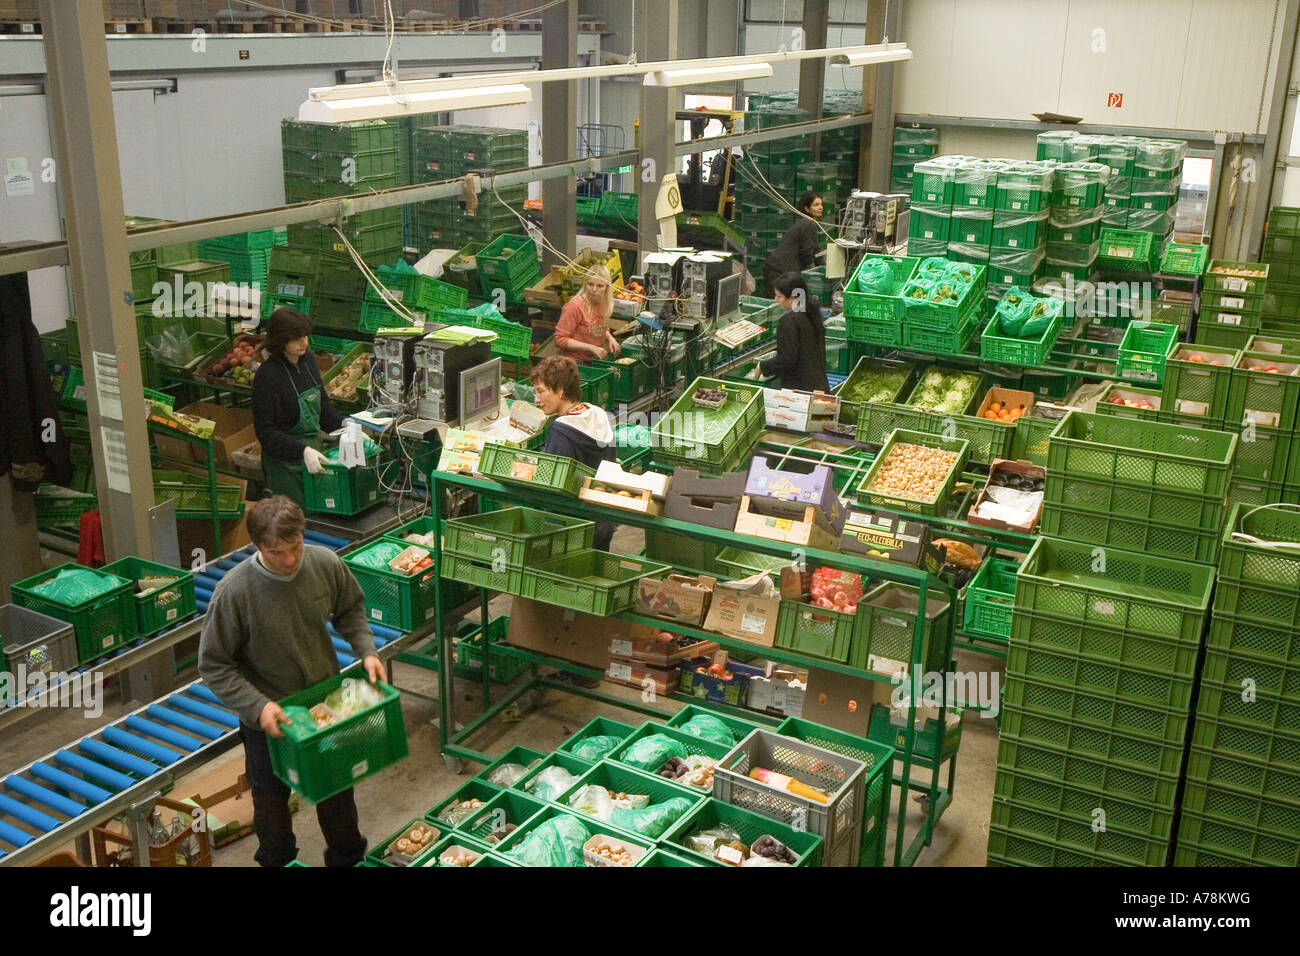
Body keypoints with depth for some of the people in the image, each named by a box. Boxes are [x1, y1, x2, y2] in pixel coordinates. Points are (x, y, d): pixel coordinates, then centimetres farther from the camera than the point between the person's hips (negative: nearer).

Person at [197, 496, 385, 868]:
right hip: (269, 717, -3)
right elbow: (213, 666, -18)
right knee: (272, 799, 20)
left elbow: (350, 608, 4)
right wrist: (258, 707, -28)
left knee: (337, 791, 23)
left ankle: (347, 857, 49)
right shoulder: (234, 591, -27)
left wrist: (366, 650, -11)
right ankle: (278, 861, 48)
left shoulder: (325, 563, -17)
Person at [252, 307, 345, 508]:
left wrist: (344, 425, 0)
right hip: (285, 463, -7)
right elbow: (265, 431, -20)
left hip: (313, 451, 7)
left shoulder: (308, 360, 3)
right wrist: (302, 451, -30)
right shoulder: (267, 375, -19)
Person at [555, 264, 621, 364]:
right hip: (575, 363, -7)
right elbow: (560, 339, -16)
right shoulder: (575, 306, -17)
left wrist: (610, 338, 3)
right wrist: (591, 347, -20)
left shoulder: (603, 304, 5)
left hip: (596, 360, 7)